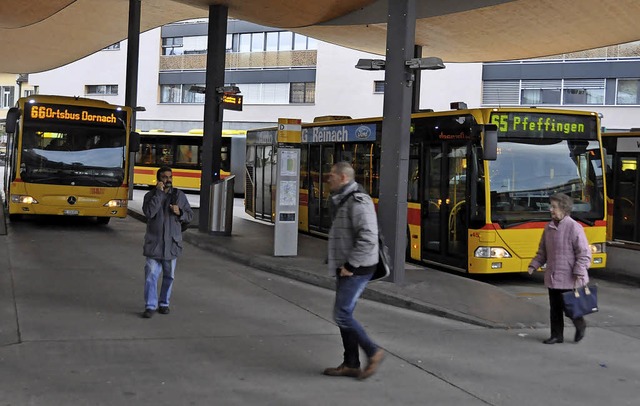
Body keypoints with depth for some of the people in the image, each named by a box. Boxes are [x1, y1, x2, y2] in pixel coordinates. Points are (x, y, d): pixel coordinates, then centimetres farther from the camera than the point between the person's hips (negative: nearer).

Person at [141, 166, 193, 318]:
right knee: (151, 275, -5)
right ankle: (150, 306, 1)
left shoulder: (179, 195, 5)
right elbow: (149, 212, -18)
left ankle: (164, 303, 23)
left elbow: (190, 216, 9)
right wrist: (159, 193, -19)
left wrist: (180, 213, -12)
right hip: (154, 243, -2)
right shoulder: (150, 195, 1)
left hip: (172, 243, 2)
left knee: (169, 275, 10)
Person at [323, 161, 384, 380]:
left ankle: (373, 352, 3)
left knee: (342, 315, -9)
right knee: (344, 314, 10)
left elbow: (368, 238, -27)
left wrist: (350, 266, -22)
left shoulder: (358, 201, -18)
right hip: (346, 268, 10)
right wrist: (338, 262, 16)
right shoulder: (344, 200, 15)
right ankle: (351, 364, 16)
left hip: (357, 269, -10)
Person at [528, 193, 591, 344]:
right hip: (552, 278, 6)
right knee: (555, 308, 10)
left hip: (569, 279, -6)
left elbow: (584, 254, -13)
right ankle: (557, 335, 22)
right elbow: (542, 251, 18)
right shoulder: (549, 228, 8)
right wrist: (534, 265, 5)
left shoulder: (574, 227, -13)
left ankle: (580, 326, 28)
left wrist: (579, 273, -19)